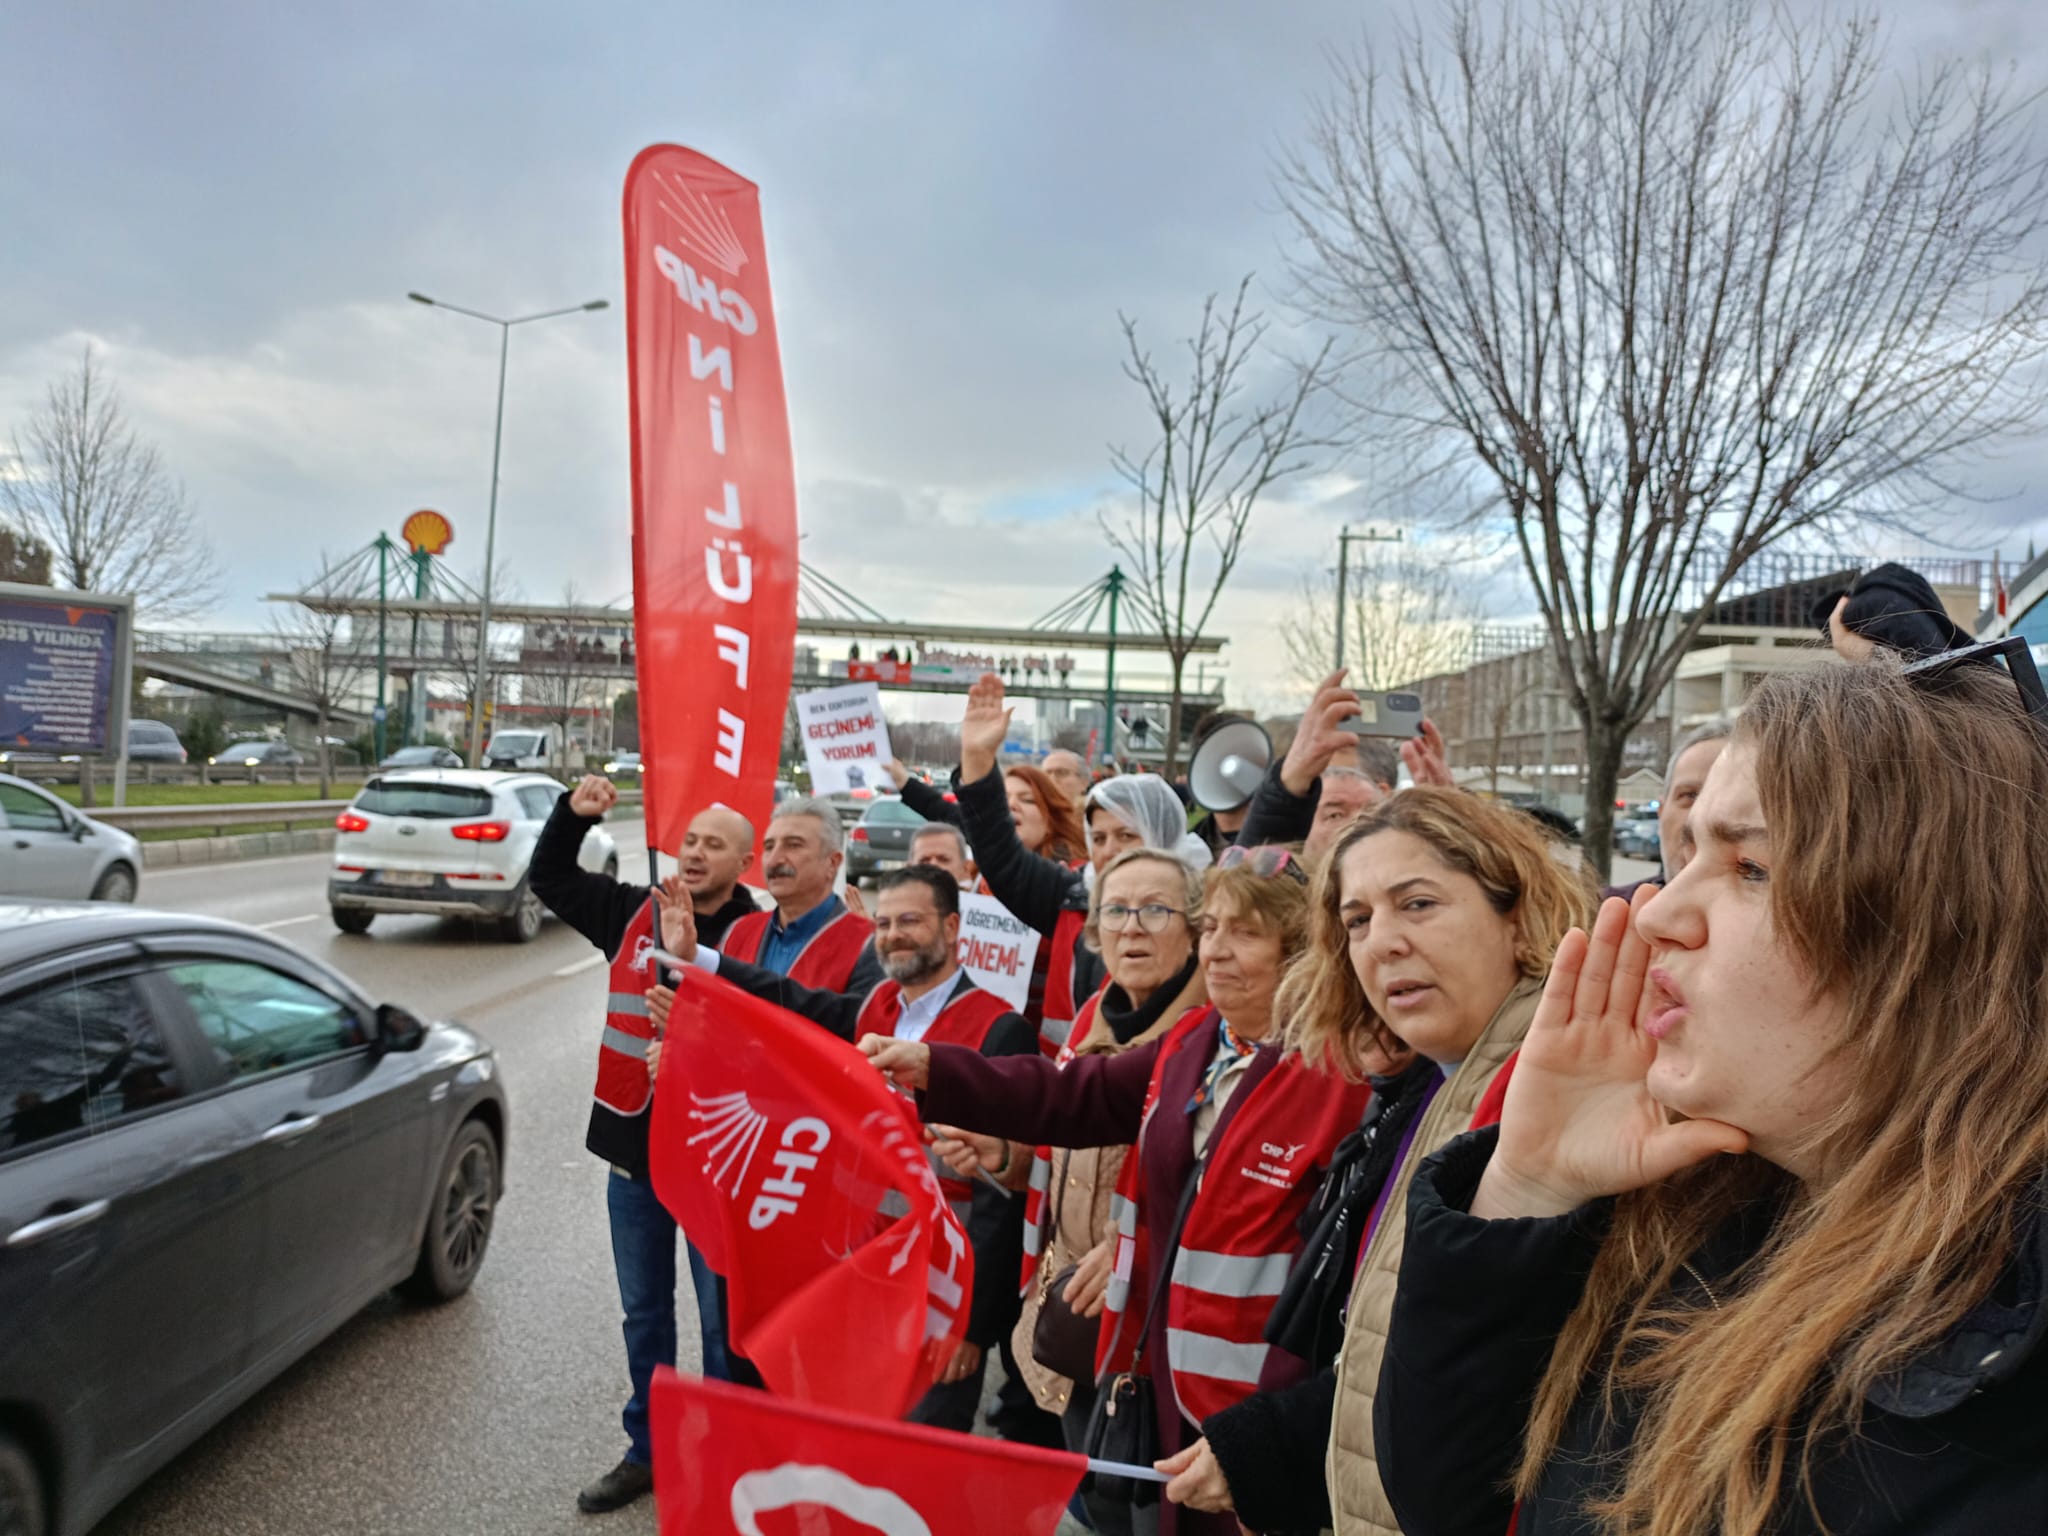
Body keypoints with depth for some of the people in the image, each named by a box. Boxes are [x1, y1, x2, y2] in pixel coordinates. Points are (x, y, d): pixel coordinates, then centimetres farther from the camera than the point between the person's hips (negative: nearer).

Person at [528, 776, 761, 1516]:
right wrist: (572, 814, -2)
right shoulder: (635, 912, 2)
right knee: (642, 1315, 20)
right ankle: (647, 1451, 38)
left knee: (723, 1320, 10)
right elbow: (550, 879, 13)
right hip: (633, 1153, 6)